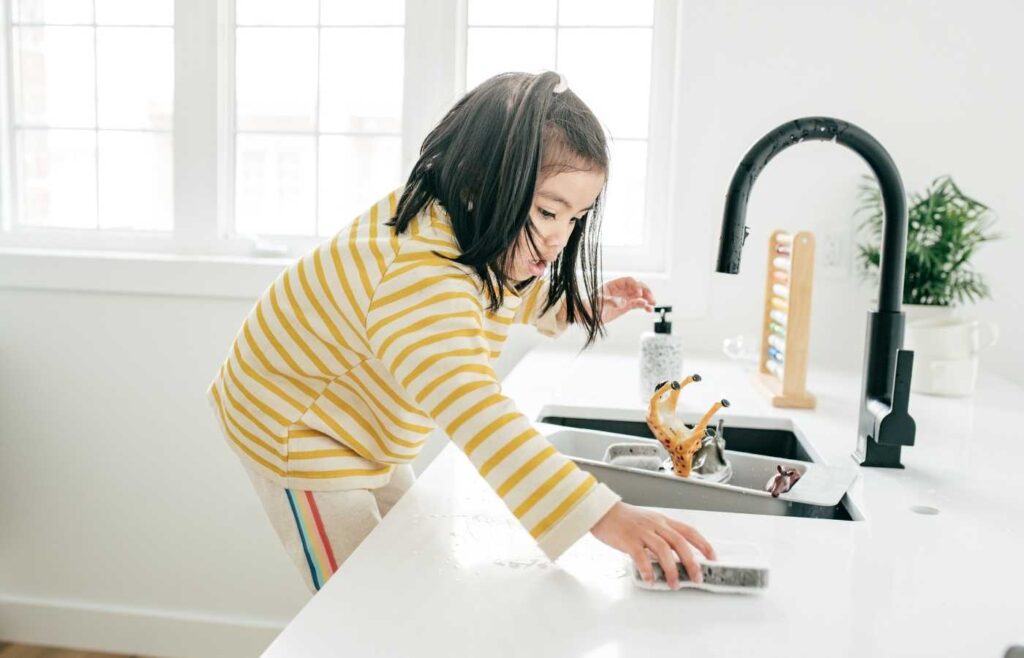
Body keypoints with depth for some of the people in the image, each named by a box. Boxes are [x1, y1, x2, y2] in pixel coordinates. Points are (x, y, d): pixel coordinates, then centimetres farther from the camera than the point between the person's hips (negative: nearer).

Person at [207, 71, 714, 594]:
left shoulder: (473, 234, -8)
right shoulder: (419, 275, -40)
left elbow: (516, 295, 17)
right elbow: (477, 416, -53)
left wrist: (582, 307, -1)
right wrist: (604, 515, -60)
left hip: (361, 425, 9)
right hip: (291, 430, -9)